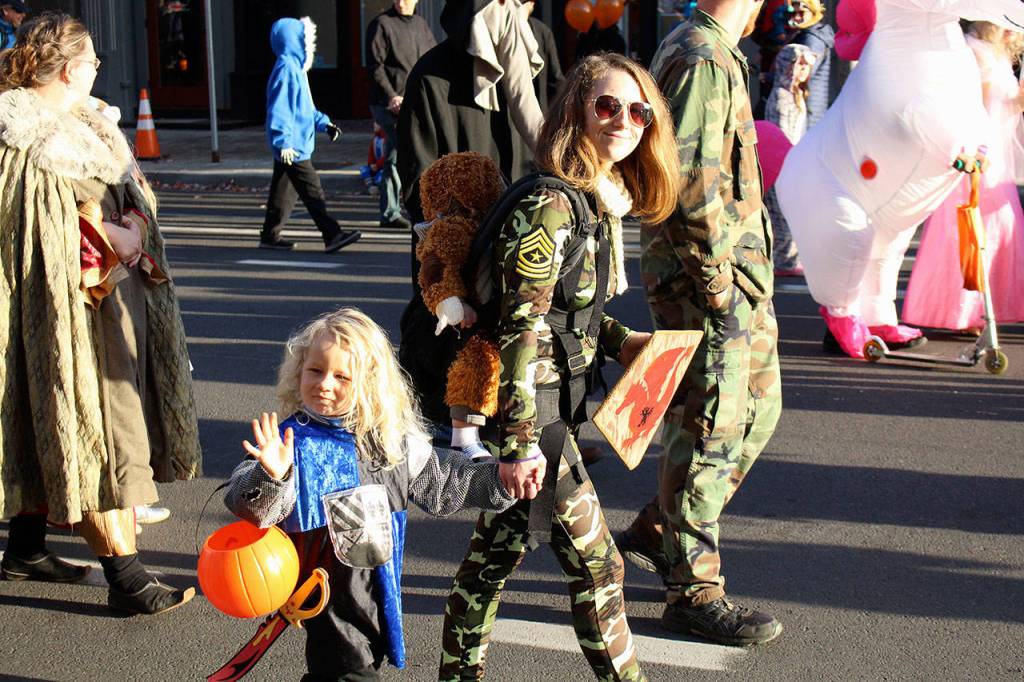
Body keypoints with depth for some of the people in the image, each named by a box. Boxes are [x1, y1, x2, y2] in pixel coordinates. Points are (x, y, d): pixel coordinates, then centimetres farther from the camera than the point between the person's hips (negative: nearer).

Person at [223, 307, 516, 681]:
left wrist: (499, 480, 10)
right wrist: (270, 477, -47)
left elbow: (439, 484, 13)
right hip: (332, 600, -5)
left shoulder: (393, 440, -1)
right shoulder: (292, 442, -15)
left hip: (382, 591, 5)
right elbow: (249, 505, -26)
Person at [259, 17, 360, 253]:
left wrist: (324, 124, 20)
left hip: (294, 145, 10)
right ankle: (332, 235, -9)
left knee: (284, 190, 14)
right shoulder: (286, 69, -15)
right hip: (292, 147, -10)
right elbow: (279, 110, -21)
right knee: (312, 190, -9)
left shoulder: (296, 69, 17)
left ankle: (271, 236, 20)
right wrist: (284, 142, -24)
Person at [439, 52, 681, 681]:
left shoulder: (596, 204, 9)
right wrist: (521, 442, -23)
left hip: (550, 407, 10)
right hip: (532, 413, -10)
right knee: (595, 561, 0)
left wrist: (618, 340, 6)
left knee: (500, 547, 19)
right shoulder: (550, 206, -20)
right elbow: (522, 328, -23)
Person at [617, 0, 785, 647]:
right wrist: (720, 289, -21)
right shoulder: (704, 62, -16)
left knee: (758, 409, 17)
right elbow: (691, 187, -24)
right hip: (708, 277, -10)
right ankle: (694, 592, 10)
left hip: (737, 268, 10)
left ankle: (655, 532, 27)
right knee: (709, 430, -2)